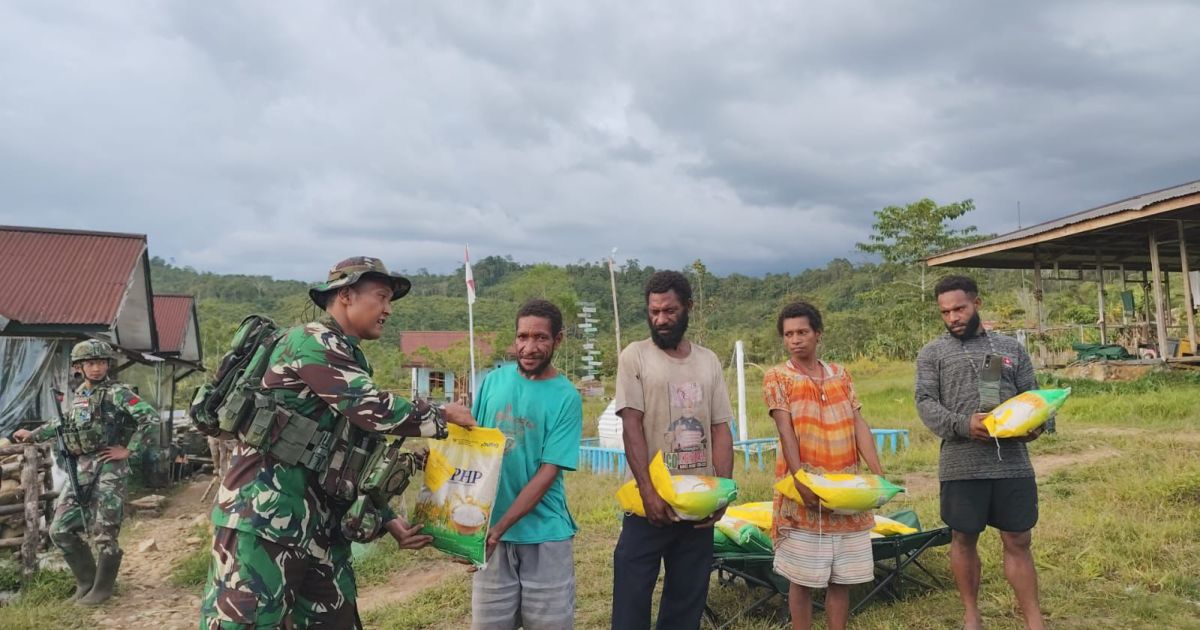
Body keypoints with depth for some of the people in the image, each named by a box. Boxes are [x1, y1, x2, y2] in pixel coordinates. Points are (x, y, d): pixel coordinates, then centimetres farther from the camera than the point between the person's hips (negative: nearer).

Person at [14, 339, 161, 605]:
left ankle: (102, 588, 17)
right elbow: (65, 422, 33)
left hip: (108, 470, -7)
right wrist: (34, 434, 34)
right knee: (60, 530, 8)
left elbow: (152, 419, -19)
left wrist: (129, 451, -16)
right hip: (79, 470, 7)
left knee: (104, 534, -1)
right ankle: (86, 580, 25)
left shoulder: (118, 393, -10)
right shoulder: (78, 394, 12)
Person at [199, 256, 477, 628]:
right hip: (264, 515, -9)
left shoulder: (353, 363, 17)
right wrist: (441, 417, -7)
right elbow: (373, 410, -22)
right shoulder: (312, 341, -10)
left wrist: (389, 520, 9)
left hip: (320, 524, 9)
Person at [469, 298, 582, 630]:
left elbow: (547, 473, -13)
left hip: (545, 534, -2)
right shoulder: (493, 381, 1)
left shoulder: (566, 397, -9)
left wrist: (499, 527, -19)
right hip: (491, 530, 3)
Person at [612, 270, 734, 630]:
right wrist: (648, 491, -18)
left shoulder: (708, 361, 9)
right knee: (632, 601, 1)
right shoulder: (635, 356, -2)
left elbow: (721, 430, 8)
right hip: (650, 505, -3)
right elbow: (632, 426, -9)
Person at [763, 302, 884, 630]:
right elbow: (786, 431, -12)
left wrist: (878, 472, -8)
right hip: (805, 491, -4)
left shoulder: (840, 374, 10)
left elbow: (859, 425, 4)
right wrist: (801, 481, -22)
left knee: (842, 576, 10)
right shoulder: (777, 377, -2)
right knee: (802, 577, 3)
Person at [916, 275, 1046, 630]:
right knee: (964, 539, 10)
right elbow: (926, 403, -4)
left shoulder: (1011, 348, 12)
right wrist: (963, 425, -21)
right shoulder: (932, 353, 4)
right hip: (962, 465, -1)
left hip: (1013, 463, 2)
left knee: (1018, 541, 7)